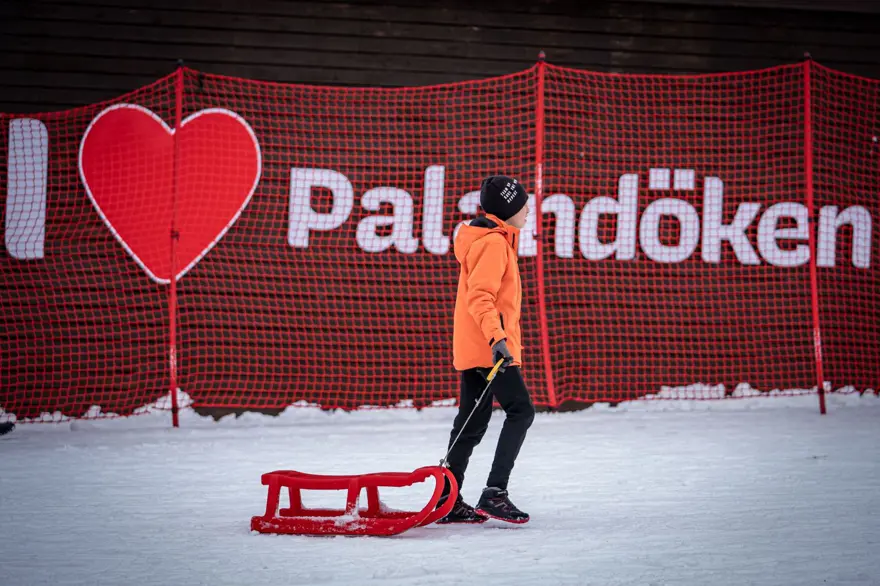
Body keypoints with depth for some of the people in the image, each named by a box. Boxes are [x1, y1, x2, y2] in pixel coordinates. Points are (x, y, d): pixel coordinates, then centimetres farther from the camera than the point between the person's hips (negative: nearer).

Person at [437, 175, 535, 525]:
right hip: (487, 347, -10)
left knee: (473, 422, 10)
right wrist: (497, 337, -33)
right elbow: (480, 296, -23)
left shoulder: (495, 240, 19)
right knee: (521, 411, -9)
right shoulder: (493, 243, -13)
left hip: (472, 347, 10)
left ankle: (447, 502, 11)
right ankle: (494, 493, -15)